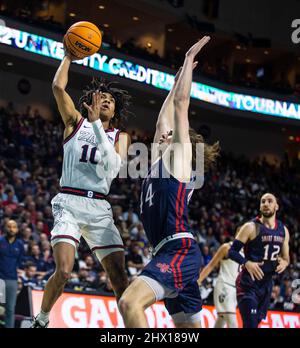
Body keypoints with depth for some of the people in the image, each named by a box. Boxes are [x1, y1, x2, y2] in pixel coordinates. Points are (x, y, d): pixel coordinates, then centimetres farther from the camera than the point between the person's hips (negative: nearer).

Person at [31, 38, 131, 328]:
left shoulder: (121, 136, 14)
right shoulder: (76, 122, 10)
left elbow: (113, 167, -6)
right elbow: (58, 87, -4)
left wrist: (97, 123, -11)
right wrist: (69, 56, 4)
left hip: (100, 208, 3)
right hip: (69, 202, -3)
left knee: (119, 275, -4)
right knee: (64, 271, -19)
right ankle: (40, 322, 1)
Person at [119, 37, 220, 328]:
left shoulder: (178, 157, 3)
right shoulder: (159, 162, 22)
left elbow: (181, 103, 0)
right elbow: (163, 119, 31)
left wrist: (189, 59, 5)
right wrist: (177, 79, 40)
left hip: (179, 252, -10)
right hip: (174, 255, 10)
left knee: (130, 303, -30)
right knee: (190, 327, 14)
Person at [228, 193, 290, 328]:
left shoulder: (283, 231, 10)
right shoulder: (251, 227, -8)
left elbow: (286, 257, 20)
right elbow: (232, 252, -9)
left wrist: (285, 262, -4)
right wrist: (246, 263, -27)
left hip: (267, 283, 6)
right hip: (249, 282, -6)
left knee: (256, 322, 12)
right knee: (250, 324, -16)